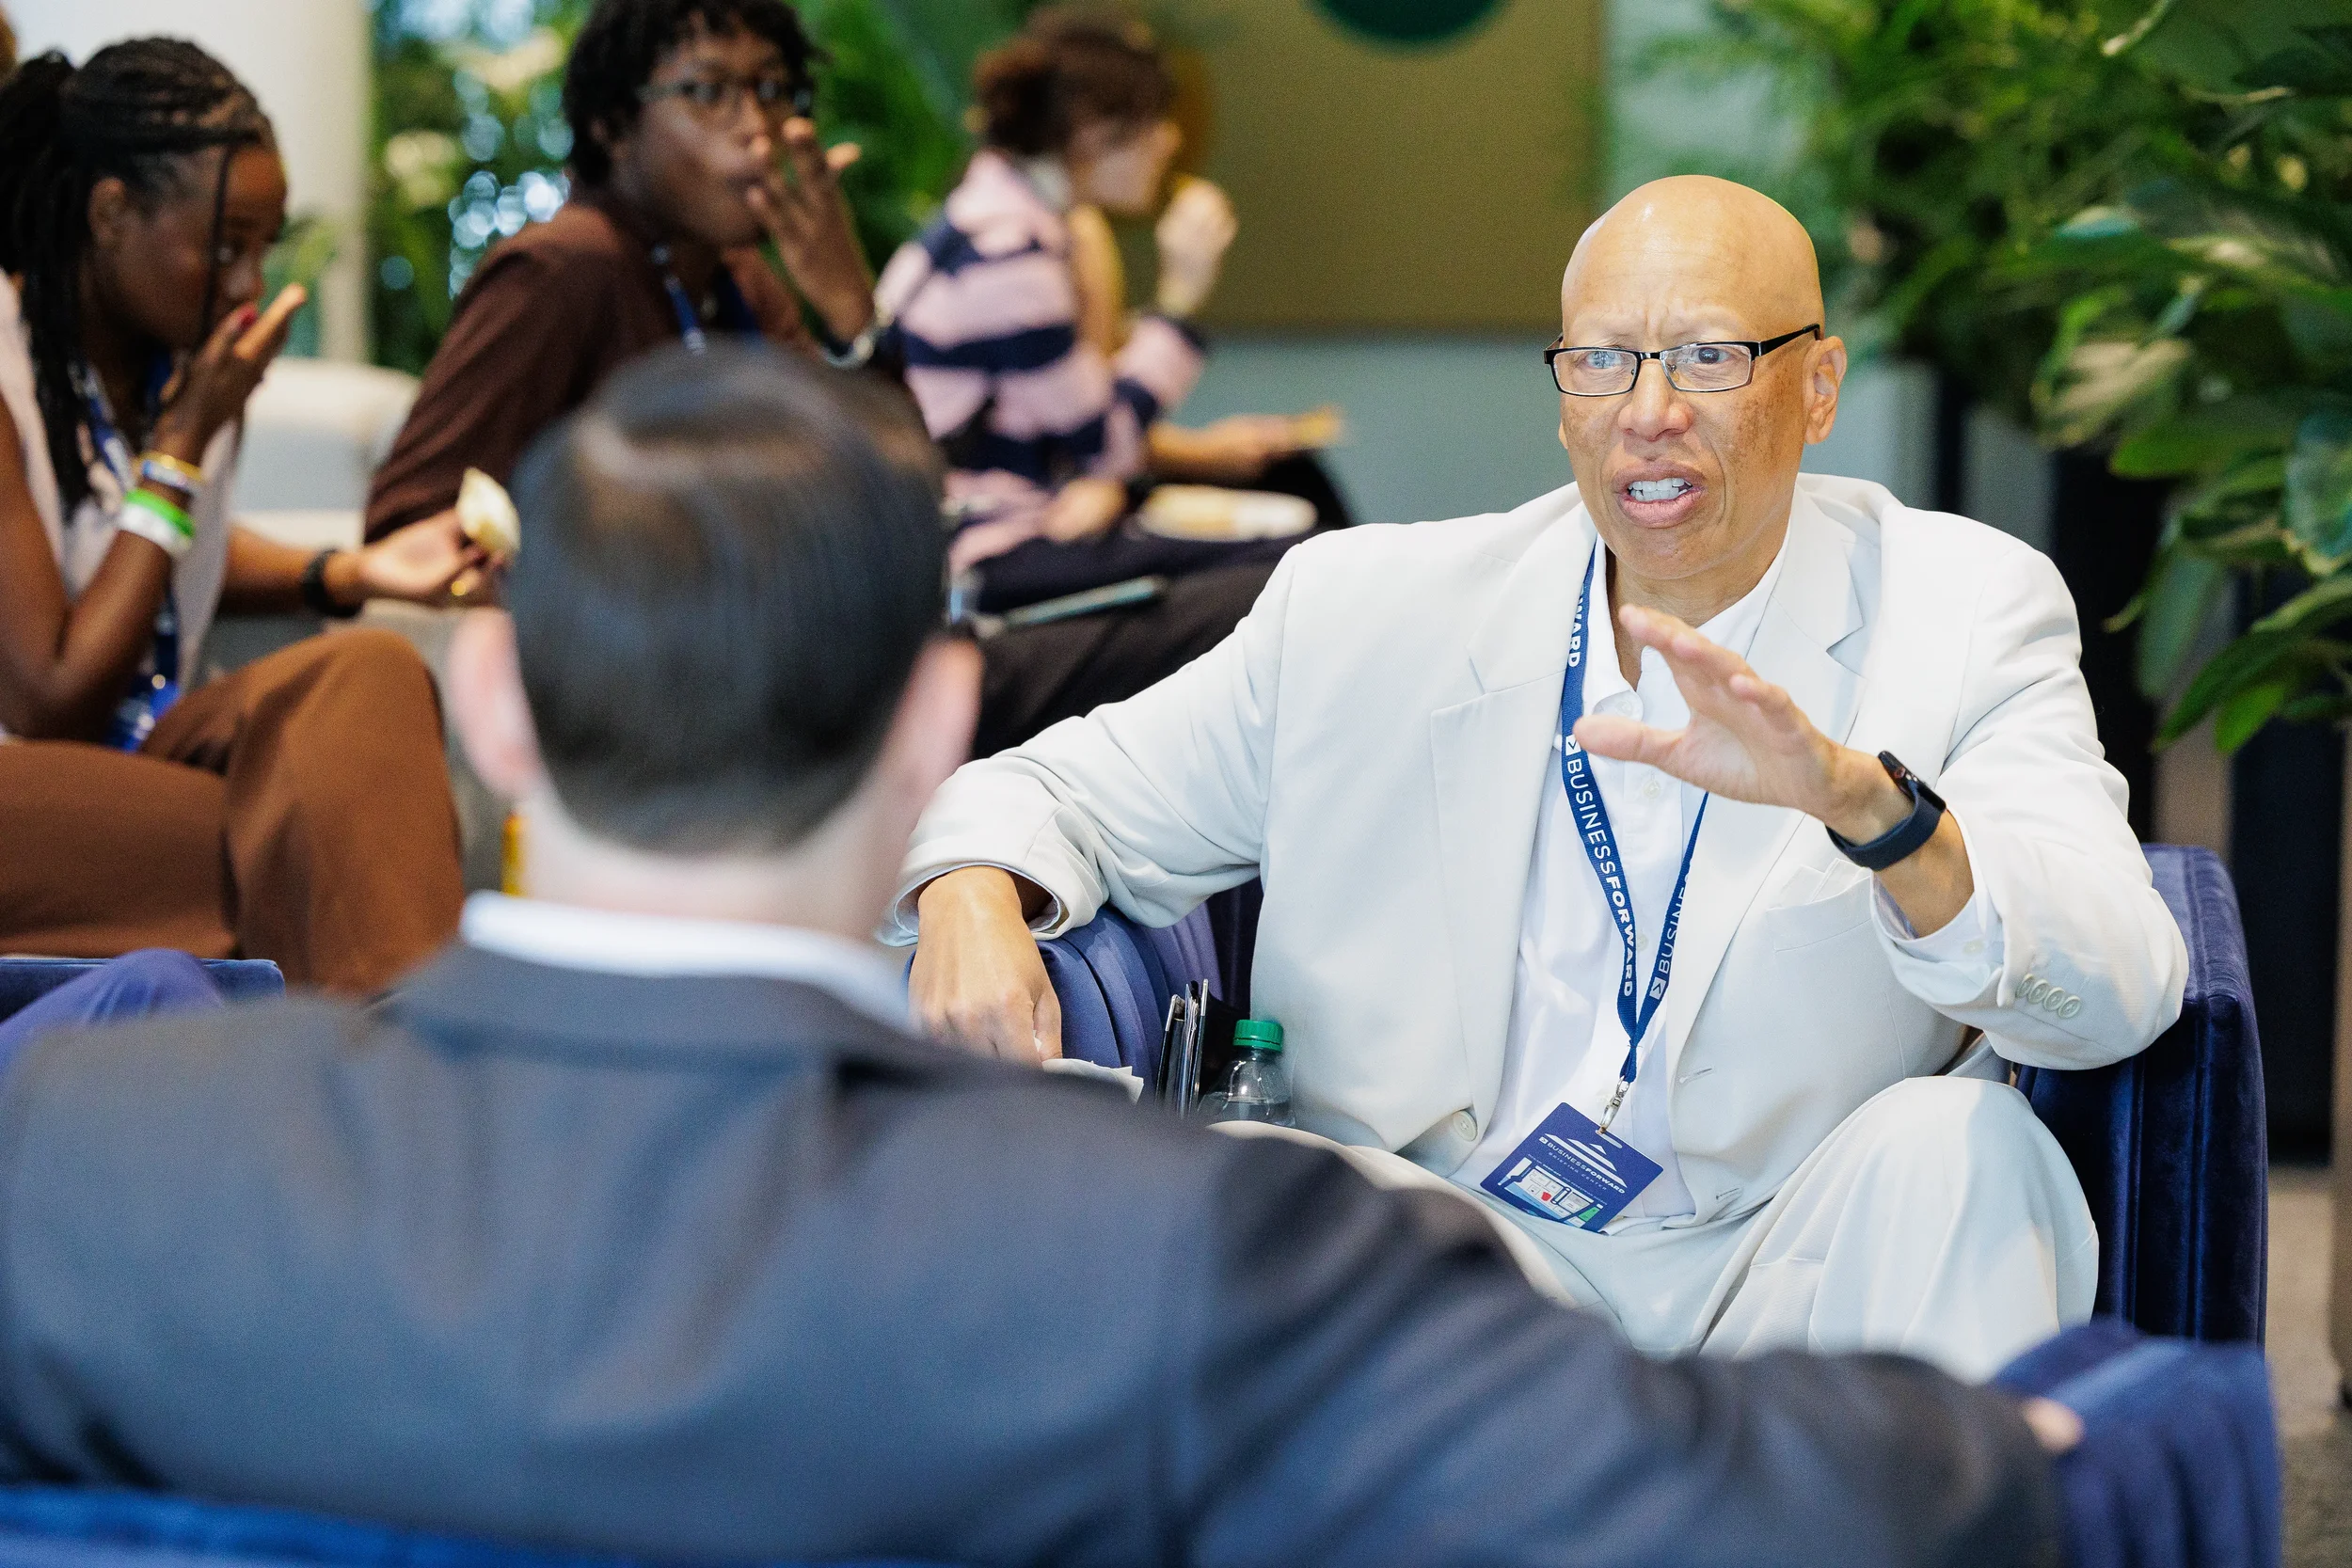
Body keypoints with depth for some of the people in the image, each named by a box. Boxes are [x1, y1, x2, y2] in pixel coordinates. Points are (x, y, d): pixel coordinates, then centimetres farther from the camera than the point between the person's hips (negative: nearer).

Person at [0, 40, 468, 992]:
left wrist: (352, 575, 5)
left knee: (366, 672, -22)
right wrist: (180, 450, -17)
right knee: (327, 855, -29)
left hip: (136, 747, 7)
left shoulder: (181, 347, 4)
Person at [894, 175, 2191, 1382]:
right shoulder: (1370, 613, 4)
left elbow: (2121, 995, -16)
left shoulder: (1964, 612, -1)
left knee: (1955, 1145, -32)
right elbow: (1064, 793, 12)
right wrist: (972, 898, -14)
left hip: (1784, 1291, -1)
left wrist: (1862, 797, -36)